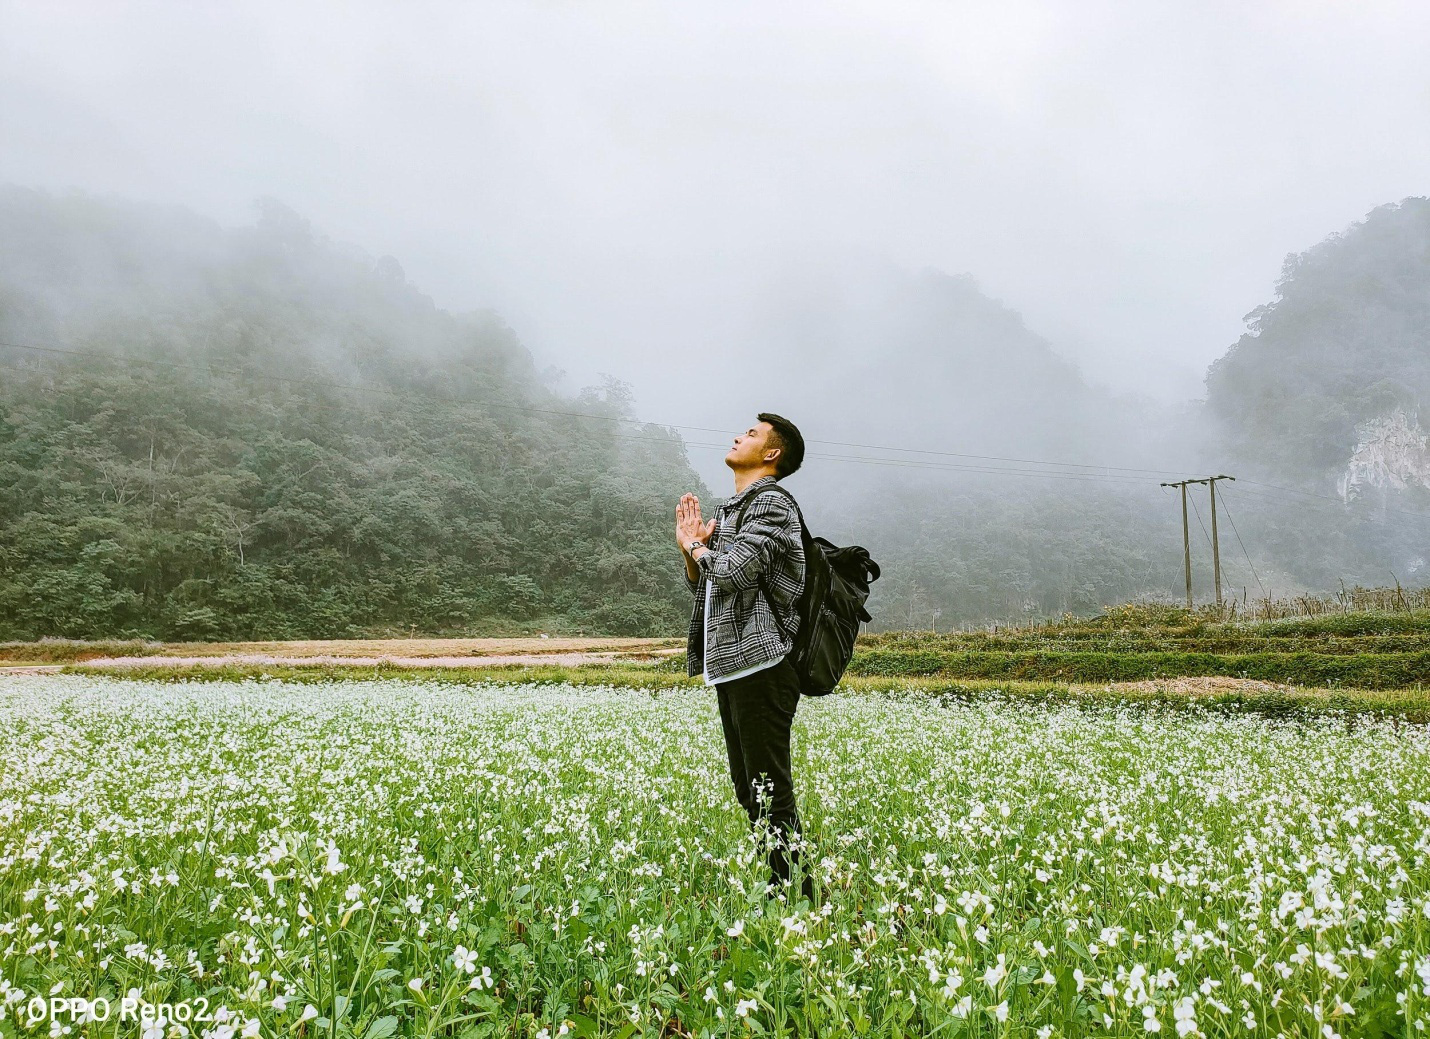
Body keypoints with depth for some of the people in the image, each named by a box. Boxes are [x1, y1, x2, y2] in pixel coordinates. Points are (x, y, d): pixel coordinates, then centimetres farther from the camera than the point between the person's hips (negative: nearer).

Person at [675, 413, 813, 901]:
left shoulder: (771, 503, -9)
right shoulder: (730, 509, 20)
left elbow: (736, 571, -22)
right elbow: (703, 586, 24)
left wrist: (699, 548, -3)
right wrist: (690, 549, 6)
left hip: (760, 665, -10)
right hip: (731, 665, 10)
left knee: (769, 790, -5)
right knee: (747, 788, 15)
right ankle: (773, 891, 25)